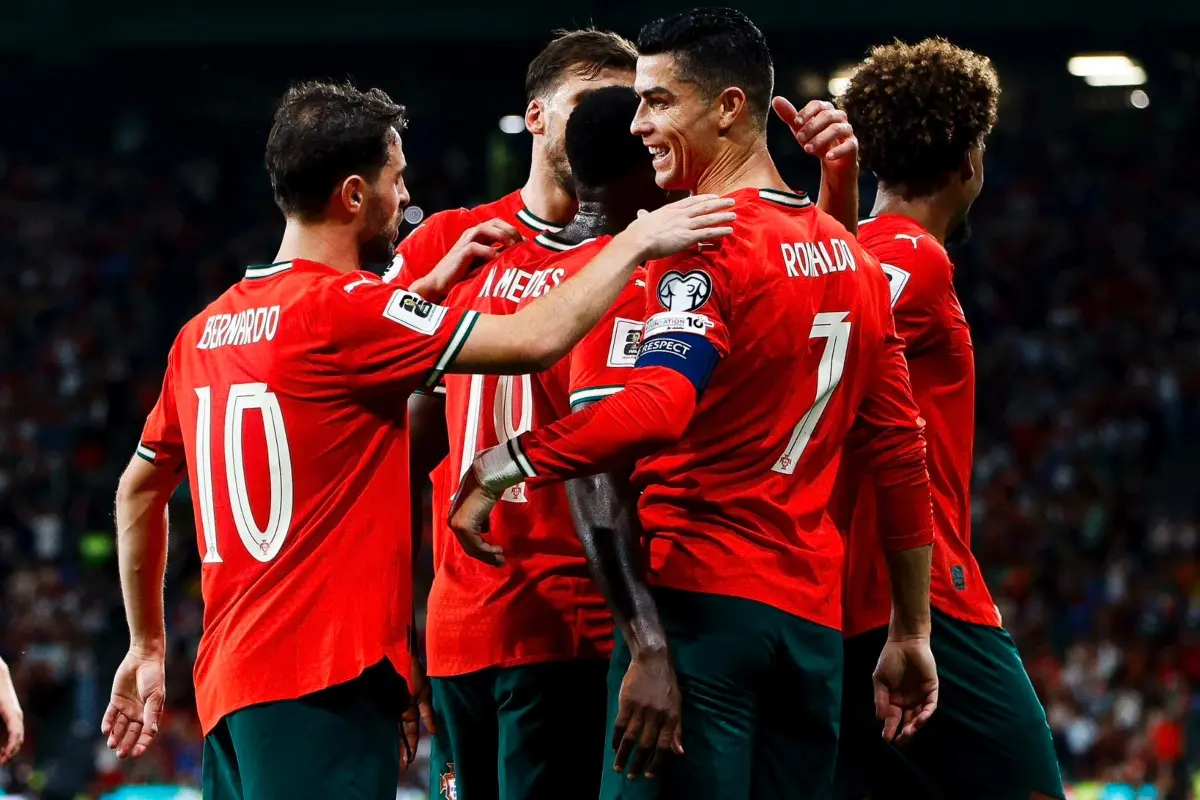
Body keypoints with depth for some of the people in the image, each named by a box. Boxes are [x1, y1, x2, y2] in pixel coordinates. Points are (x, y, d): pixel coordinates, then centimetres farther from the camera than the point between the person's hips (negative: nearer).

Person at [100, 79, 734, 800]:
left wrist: (148, 646, 34)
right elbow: (536, 339, -14)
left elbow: (138, 491, 24)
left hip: (228, 683, 9)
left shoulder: (204, 332, 13)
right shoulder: (341, 309, -11)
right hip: (327, 686, -9)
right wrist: (637, 242, -1)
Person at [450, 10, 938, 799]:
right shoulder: (851, 256, 15)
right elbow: (902, 452, 18)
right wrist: (911, 634, 22)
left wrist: (503, 465, -18)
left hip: (699, 595, -8)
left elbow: (656, 410, -26)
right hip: (813, 616, 8)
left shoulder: (705, 244, -10)